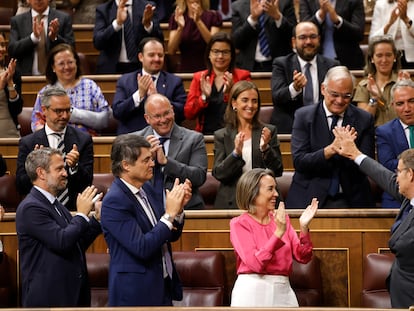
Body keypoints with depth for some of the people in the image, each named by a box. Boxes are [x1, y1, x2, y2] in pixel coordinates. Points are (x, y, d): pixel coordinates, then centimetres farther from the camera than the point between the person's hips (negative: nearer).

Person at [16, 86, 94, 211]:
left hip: (75, 209, 1)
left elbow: (87, 183, 4)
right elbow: (21, 188, 2)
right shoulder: (27, 143, 5)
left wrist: (75, 166, -16)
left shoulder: (83, 139, 7)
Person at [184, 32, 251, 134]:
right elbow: (188, 114, 6)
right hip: (205, 136, 2)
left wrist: (229, 94, -15)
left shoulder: (243, 76, 9)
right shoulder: (199, 78, 14)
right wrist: (204, 97, -10)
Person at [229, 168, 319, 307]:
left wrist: (304, 227, -11)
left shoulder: (282, 219, 9)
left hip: (283, 290, 4)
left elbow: (303, 257, 3)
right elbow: (256, 263, -16)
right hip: (253, 291, -4)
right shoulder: (239, 223, -4)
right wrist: (278, 232, -20)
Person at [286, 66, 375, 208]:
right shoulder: (303, 116, 2)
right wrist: (330, 150, -24)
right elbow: (298, 161, -7)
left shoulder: (364, 119, 6)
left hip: (351, 201, 1)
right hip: (309, 200, -1)